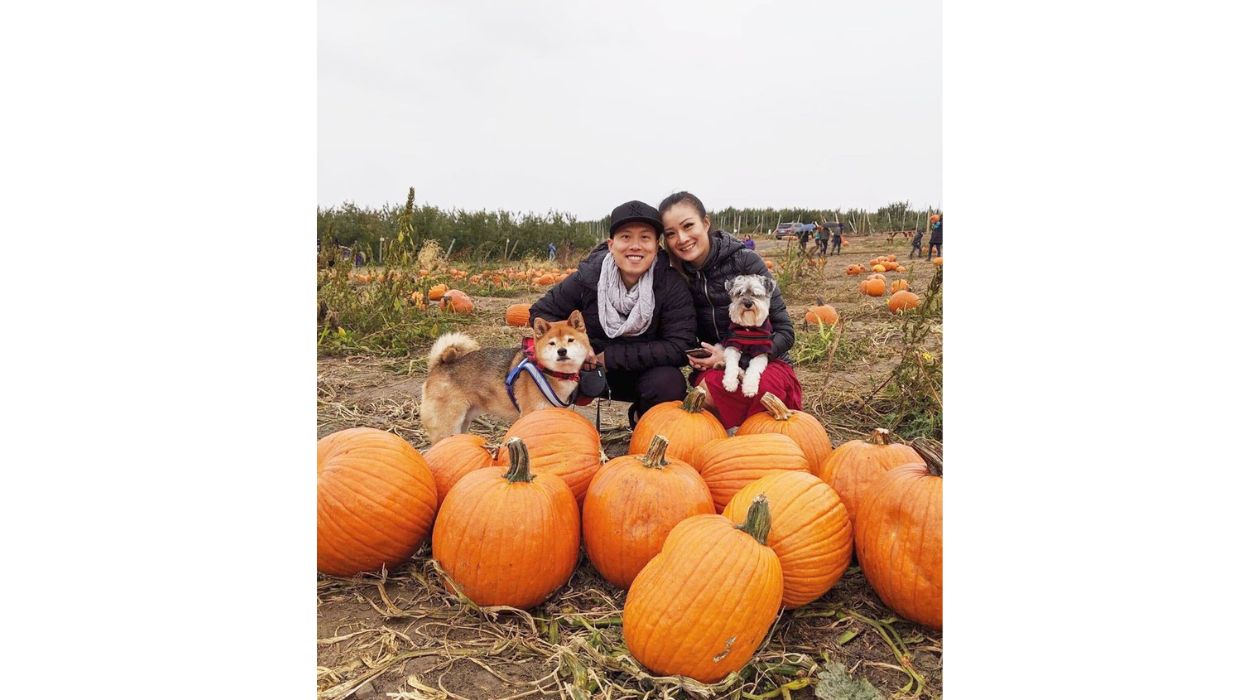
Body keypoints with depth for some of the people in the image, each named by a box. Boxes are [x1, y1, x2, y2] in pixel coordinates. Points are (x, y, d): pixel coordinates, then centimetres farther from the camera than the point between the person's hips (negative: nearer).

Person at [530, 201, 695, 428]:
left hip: (644, 372, 0)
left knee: (669, 383, -32)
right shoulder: (587, 277, -15)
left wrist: (612, 357, -26)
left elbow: (679, 348, -24)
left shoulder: (671, 286, -19)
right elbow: (540, 312, -3)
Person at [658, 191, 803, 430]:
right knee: (707, 387, -33)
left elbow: (785, 332, -10)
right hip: (714, 369, 3)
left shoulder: (746, 261, -12)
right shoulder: (677, 275, -1)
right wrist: (693, 357, -13)